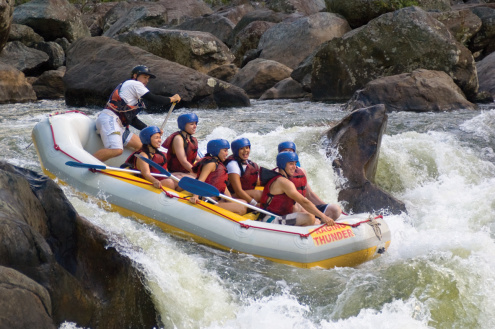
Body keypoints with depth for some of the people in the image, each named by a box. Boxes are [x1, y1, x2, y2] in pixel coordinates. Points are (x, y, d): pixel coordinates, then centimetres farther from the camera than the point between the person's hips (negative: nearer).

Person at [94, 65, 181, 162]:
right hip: (109, 119, -11)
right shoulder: (134, 84, 3)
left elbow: (133, 120, 28)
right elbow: (153, 98, -3)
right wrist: (172, 99, 10)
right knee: (116, 150, -31)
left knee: (140, 146, 9)